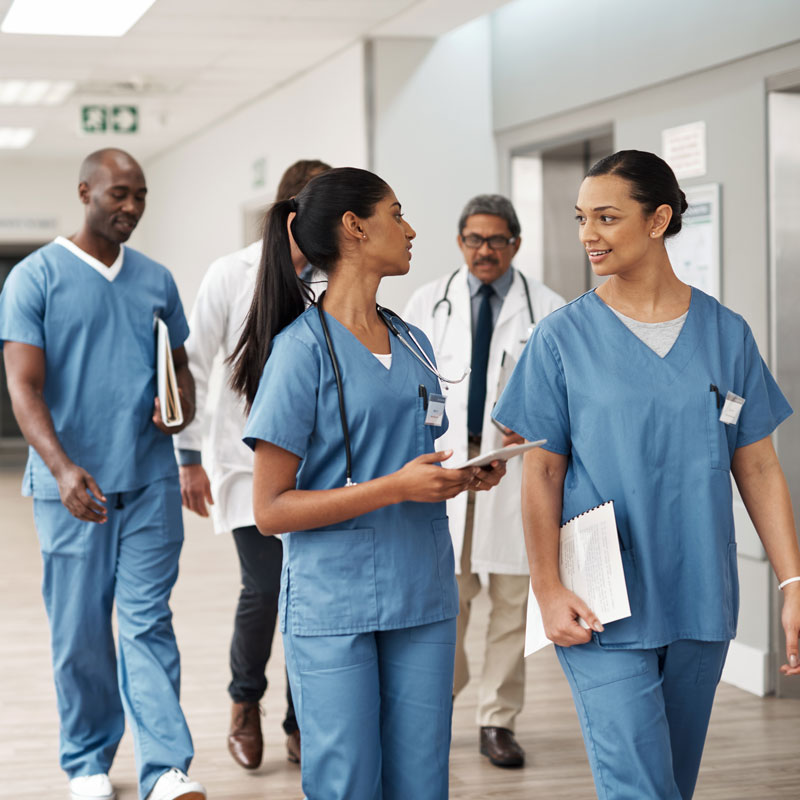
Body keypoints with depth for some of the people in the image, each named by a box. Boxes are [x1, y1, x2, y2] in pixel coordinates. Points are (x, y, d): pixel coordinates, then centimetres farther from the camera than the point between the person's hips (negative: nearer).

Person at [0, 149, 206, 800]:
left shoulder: (156, 280, 12)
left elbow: (180, 366, 21)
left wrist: (182, 406, -4)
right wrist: (63, 469, -23)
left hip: (151, 480, 3)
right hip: (73, 486, -2)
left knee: (149, 623, -1)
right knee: (80, 632, 5)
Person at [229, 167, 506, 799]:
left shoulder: (413, 343, 13)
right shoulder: (304, 348, -8)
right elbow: (271, 510, -12)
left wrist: (464, 475, 2)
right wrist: (397, 487, -18)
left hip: (422, 601, 6)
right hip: (334, 607, -6)